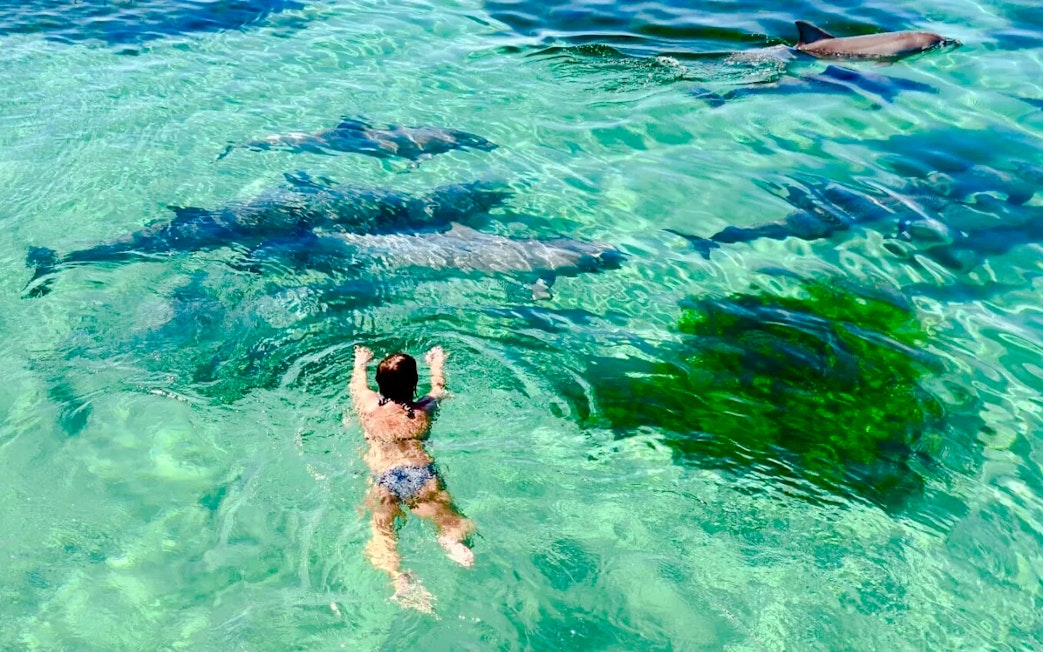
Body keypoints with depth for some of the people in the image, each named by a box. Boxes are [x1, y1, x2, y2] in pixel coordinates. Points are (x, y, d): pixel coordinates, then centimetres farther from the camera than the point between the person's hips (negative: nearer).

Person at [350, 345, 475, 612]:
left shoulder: (368, 406, 16)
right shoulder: (423, 411, 17)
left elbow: (357, 383, 39)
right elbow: (438, 389, 40)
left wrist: (360, 362, 60)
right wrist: (437, 363, 59)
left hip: (383, 477, 0)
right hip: (423, 474, 1)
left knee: (381, 530, -13)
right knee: (451, 520, -2)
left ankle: (398, 576, -45)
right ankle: (453, 539, -40)